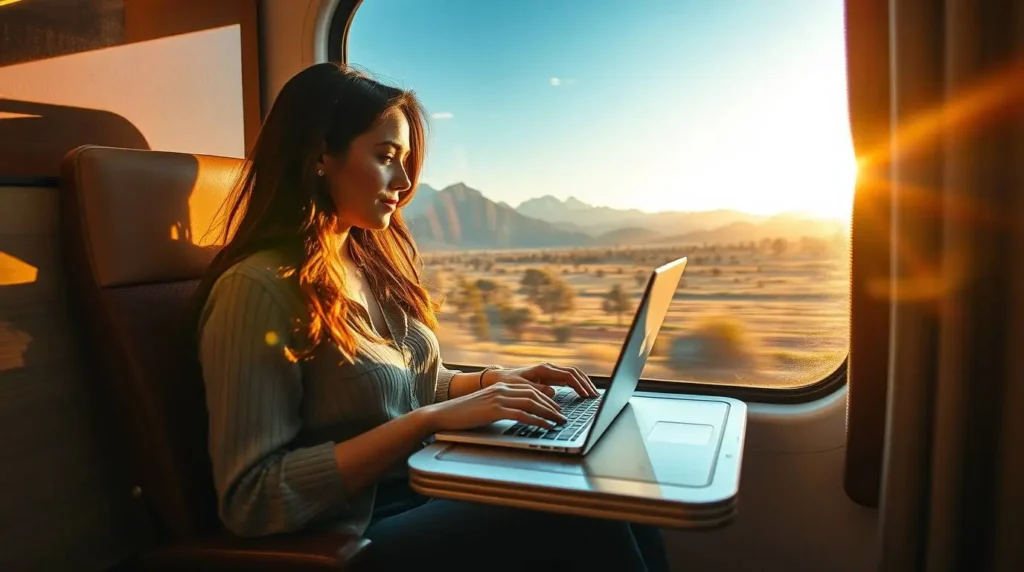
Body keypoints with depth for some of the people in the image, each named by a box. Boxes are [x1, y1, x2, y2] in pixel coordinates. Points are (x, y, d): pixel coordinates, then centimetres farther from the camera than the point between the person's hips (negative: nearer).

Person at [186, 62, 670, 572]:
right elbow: (250, 500, -19)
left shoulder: (372, 262, 8)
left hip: (427, 491, 7)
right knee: (579, 516, -25)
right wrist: (431, 419, -24)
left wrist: (493, 380, 1)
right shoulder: (258, 287, -16)